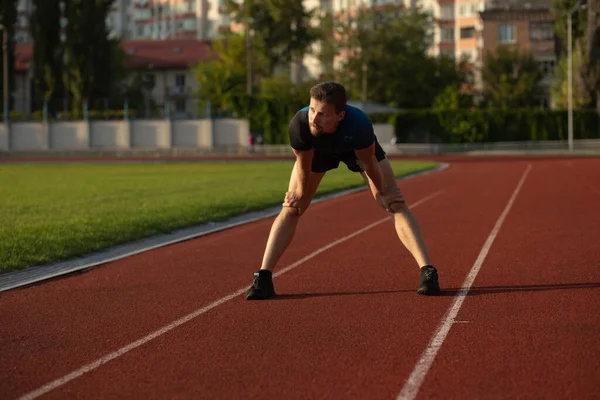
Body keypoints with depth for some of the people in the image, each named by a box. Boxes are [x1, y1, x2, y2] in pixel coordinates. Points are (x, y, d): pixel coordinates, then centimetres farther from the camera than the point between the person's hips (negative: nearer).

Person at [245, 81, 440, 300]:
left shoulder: (359, 124, -47)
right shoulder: (299, 124, -43)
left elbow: (368, 164, -26)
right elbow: (303, 165, -21)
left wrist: (382, 193, -10)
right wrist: (301, 195, -6)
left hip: (357, 148, -1)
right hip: (317, 151, 1)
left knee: (396, 204, -11)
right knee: (291, 208, -8)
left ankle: (428, 272, -9)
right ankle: (263, 277, -6)